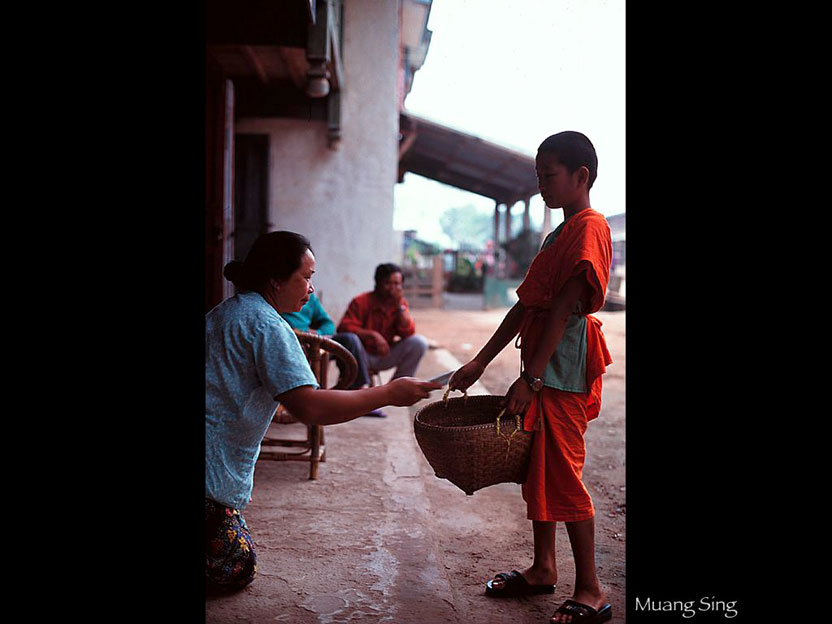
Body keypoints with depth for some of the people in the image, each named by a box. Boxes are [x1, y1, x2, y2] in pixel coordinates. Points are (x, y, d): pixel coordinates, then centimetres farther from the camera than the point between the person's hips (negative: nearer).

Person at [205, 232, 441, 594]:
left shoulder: (223, 313, 17)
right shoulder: (267, 325, -14)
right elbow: (309, 408, -24)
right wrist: (388, 394, -18)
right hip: (212, 471, -10)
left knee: (237, 566, 13)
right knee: (236, 570, -2)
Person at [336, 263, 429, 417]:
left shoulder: (401, 303, 1)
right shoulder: (361, 302, -13)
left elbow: (408, 333, -10)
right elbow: (344, 327, -26)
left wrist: (400, 306, -20)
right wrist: (372, 335, -36)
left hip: (384, 357, 4)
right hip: (363, 356, -4)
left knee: (419, 342, -15)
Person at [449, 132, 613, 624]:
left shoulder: (589, 228, -11)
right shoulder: (561, 234, 19)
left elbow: (563, 310, -20)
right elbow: (527, 306, 18)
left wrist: (530, 379, -23)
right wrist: (480, 362, 16)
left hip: (564, 370, -9)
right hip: (543, 368, 10)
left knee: (562, 475, -6)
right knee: (536, 468, 14)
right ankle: (543, 569, 27)